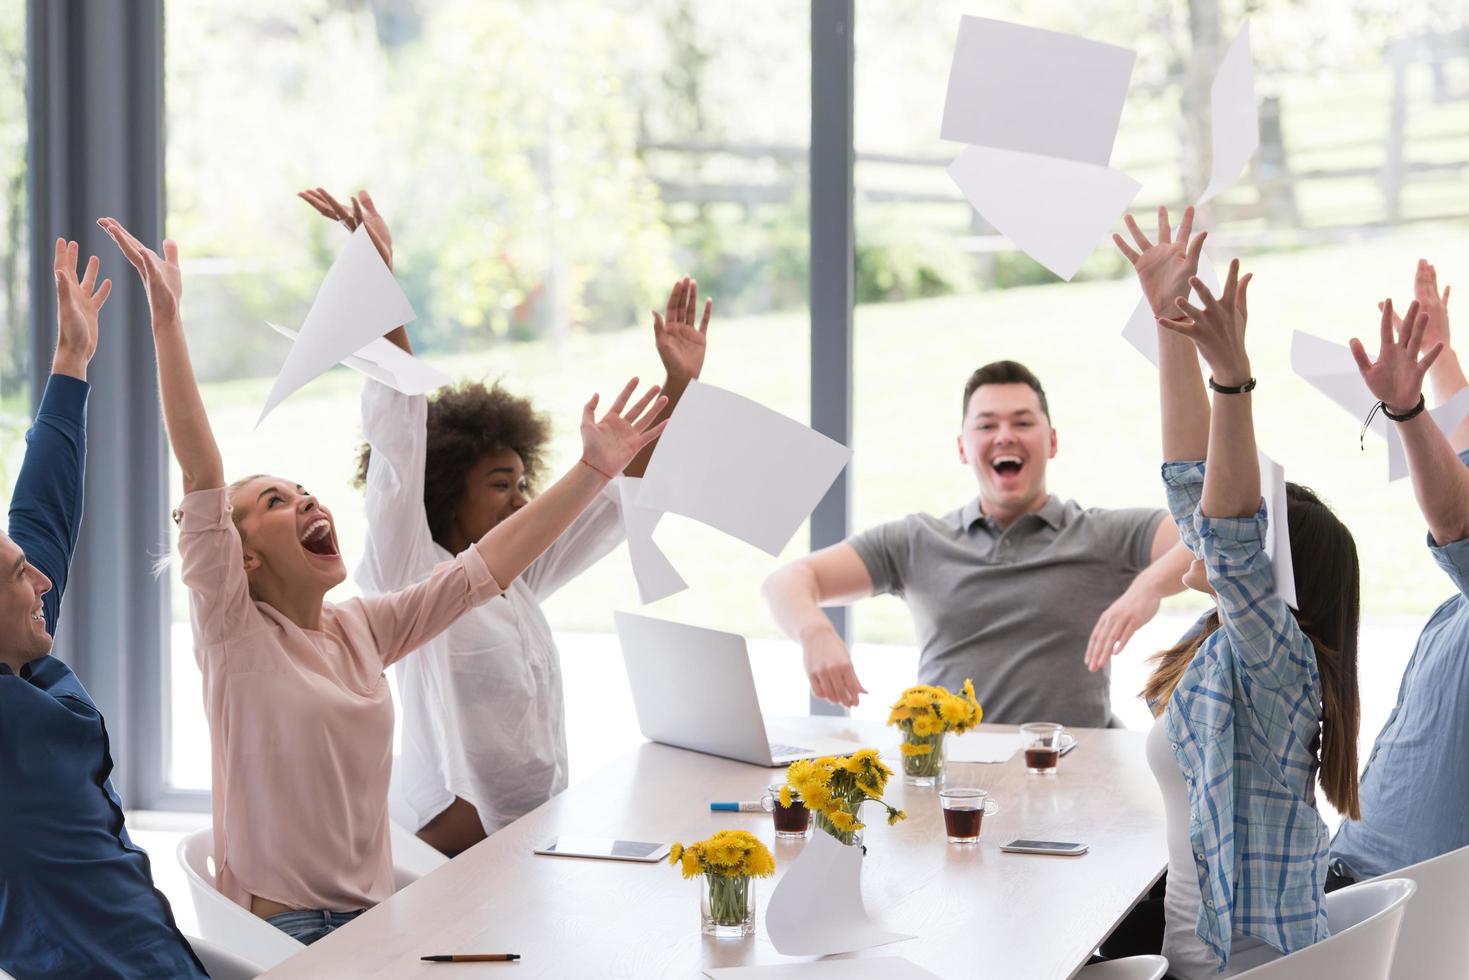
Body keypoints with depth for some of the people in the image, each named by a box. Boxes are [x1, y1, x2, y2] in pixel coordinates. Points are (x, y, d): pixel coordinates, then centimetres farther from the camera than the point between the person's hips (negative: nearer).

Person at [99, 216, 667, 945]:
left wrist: (594, 469, 5)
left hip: (372, 919, 6)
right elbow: (200, 475, -15)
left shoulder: (362, 629, 11)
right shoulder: (234, 631, -5)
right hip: (277, 935, -6)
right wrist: (166, 319, -24)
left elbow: (489, 564, 10)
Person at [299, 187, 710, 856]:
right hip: (457, 849, -8)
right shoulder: (411, 574, -4)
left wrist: (678, 386, 15)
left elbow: (626, 489, 24)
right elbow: (396, 438, -15)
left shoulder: (518, 579, 17)